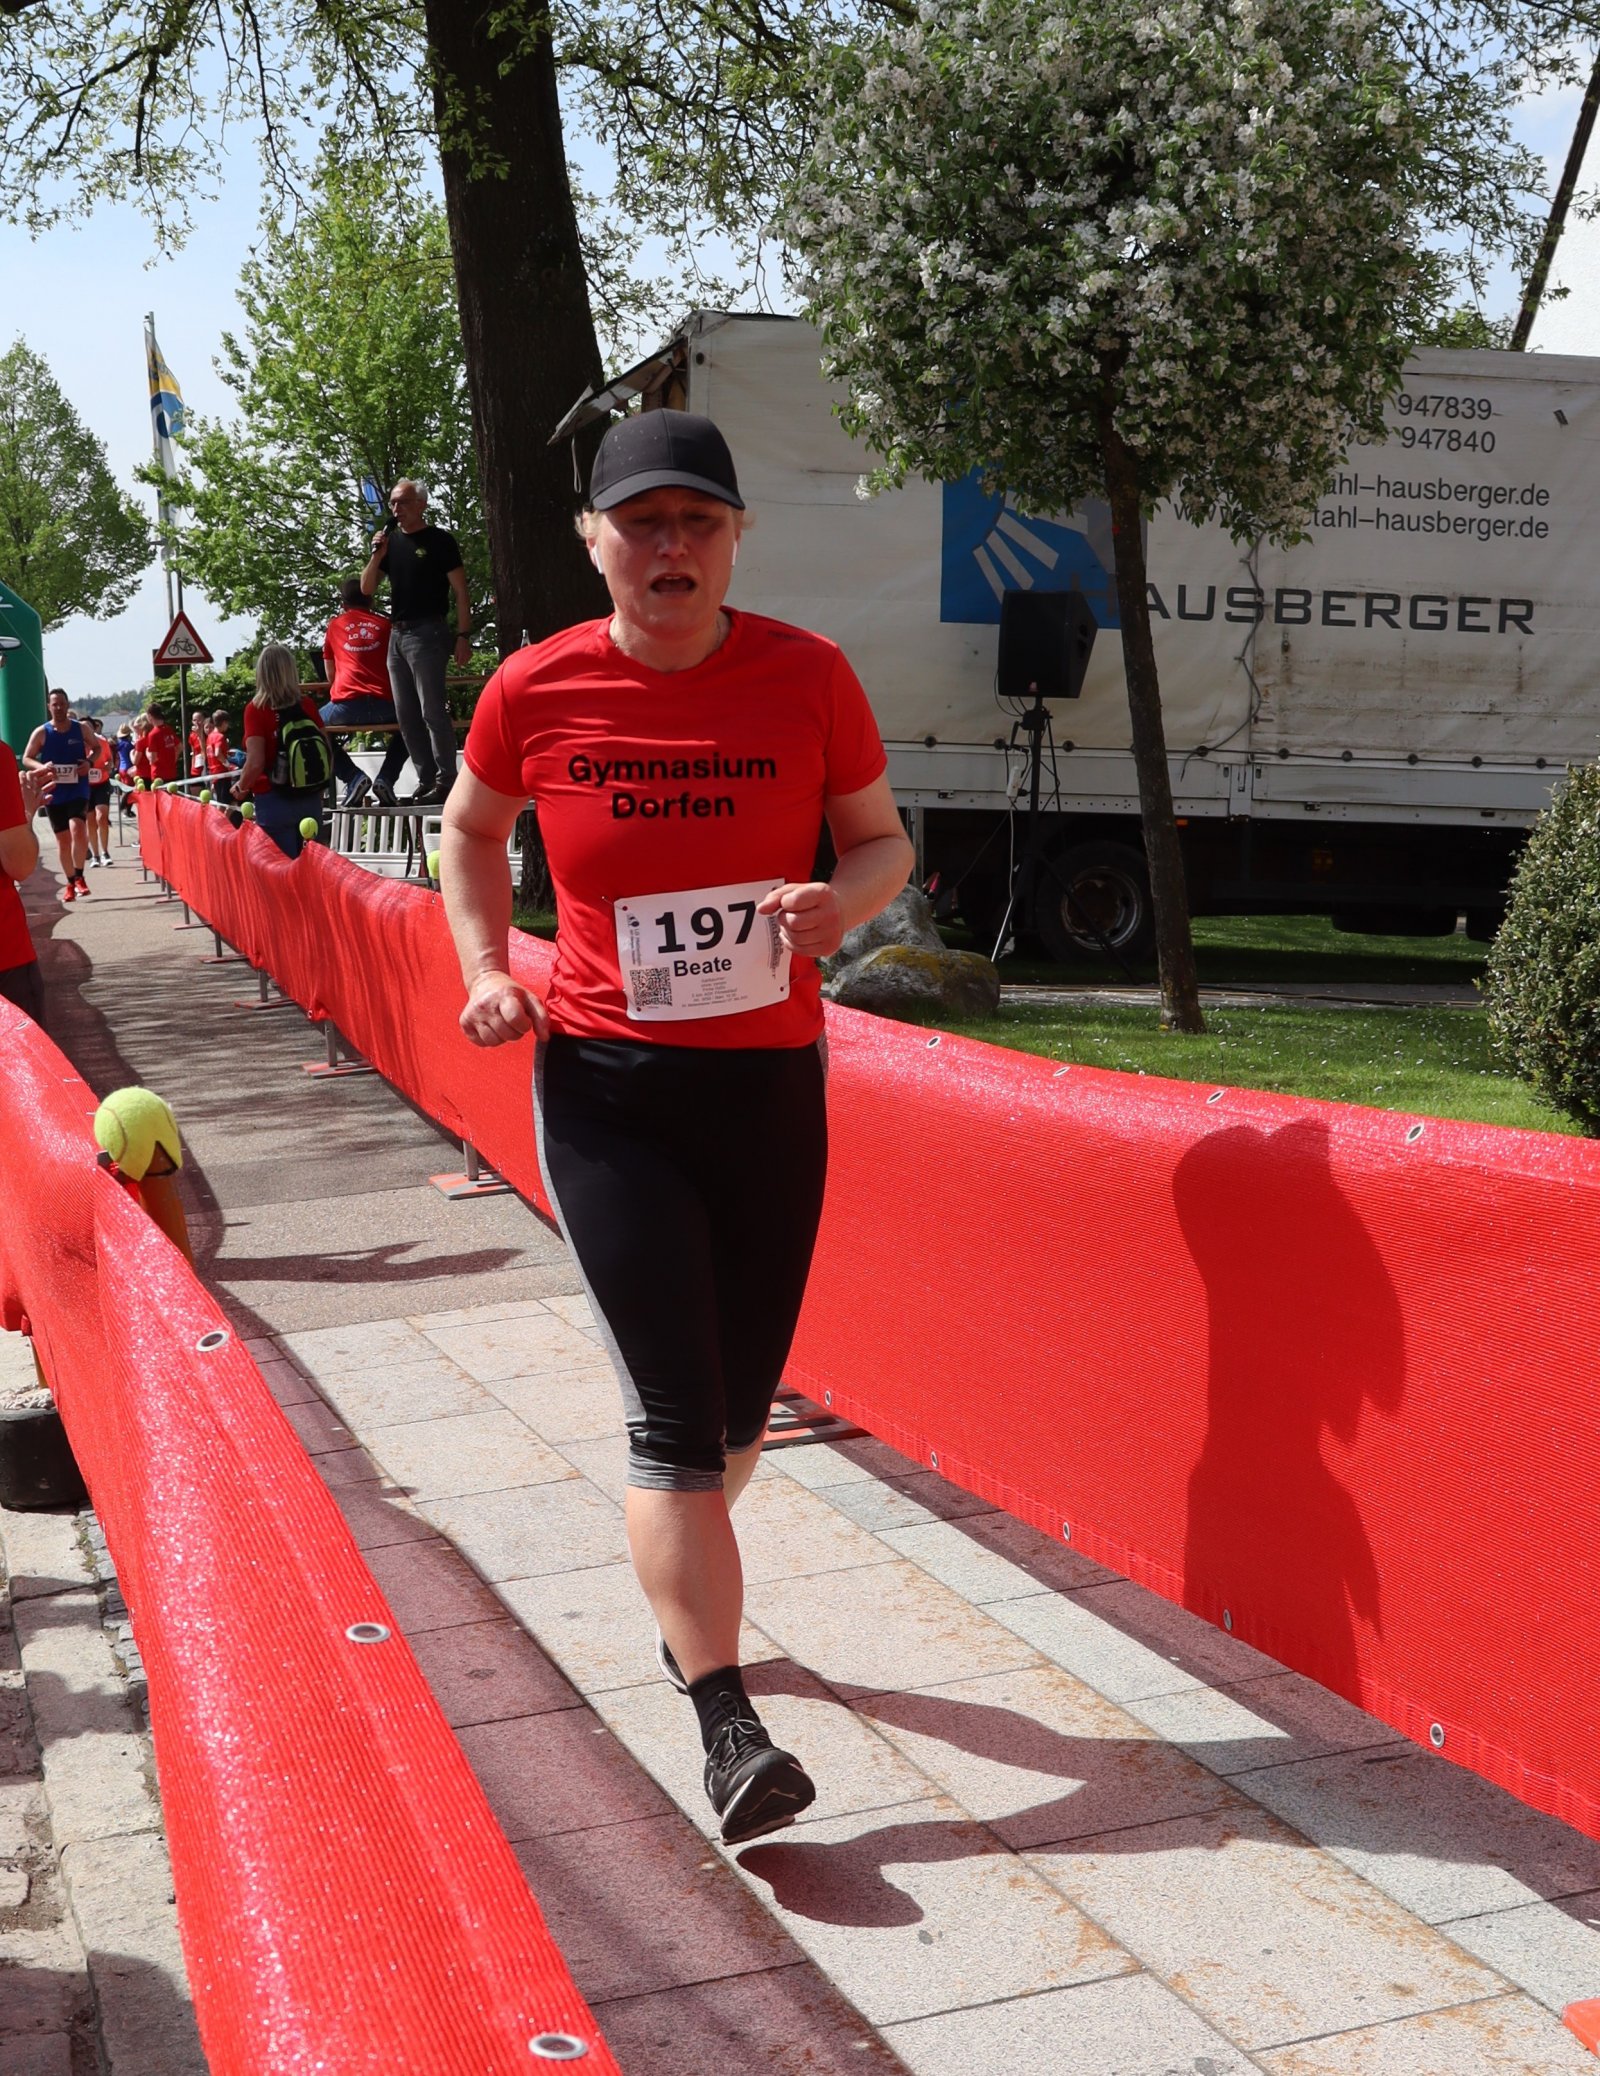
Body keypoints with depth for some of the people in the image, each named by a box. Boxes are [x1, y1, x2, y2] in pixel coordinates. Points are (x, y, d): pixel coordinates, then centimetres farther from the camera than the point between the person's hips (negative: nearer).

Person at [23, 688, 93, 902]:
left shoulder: (81, 729, 2)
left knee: (77, 829, -23)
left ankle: (79, 876, -6)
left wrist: (89, 763, -6)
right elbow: (26, 759, 3)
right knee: (63, 839, 8)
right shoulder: (41, 732, -1)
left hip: (78, 789, -1)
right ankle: (71, 883, 21)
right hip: (54, 793, 1)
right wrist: (41, 767, -18)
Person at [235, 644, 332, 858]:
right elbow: (327, 752, 5)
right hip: (312, 799, 4)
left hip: (275, 802, -4)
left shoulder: (257, 710, -11)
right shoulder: (308, 705, 1)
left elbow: (256, 763, -18)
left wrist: (241, 788, 1)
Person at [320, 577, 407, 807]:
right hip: (384, 705, 2)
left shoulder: (335, 626, 15)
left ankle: (353, 777, 1)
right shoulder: (385, 625, 15)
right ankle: (386, 779, 9)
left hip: (347, 704, -1)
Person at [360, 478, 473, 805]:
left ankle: (446, 781, -10)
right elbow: (367, 589, 13)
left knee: (432, 711, -12)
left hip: (427, 633, -7)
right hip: (397, 634, 7)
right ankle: (426, 779, 11)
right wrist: (377, 556, -3)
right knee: (406, 716, 7)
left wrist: (463, 636, -13)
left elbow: (460, 592, -5)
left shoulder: (439, 541, -2)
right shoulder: (391, 541, 16)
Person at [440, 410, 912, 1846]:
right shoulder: (536, 692, -6)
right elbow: (471, 830, 13)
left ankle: (685, 1594, 44)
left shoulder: (807, 677, -5)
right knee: (673, 1414, -8)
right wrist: (487, 969, -2)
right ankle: (727, 1725, 0)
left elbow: (883, 838, 6)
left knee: (741, 1406, 14)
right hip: (605, 1090, -2)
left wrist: (841, 898, -17)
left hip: (772, 1081, 2)